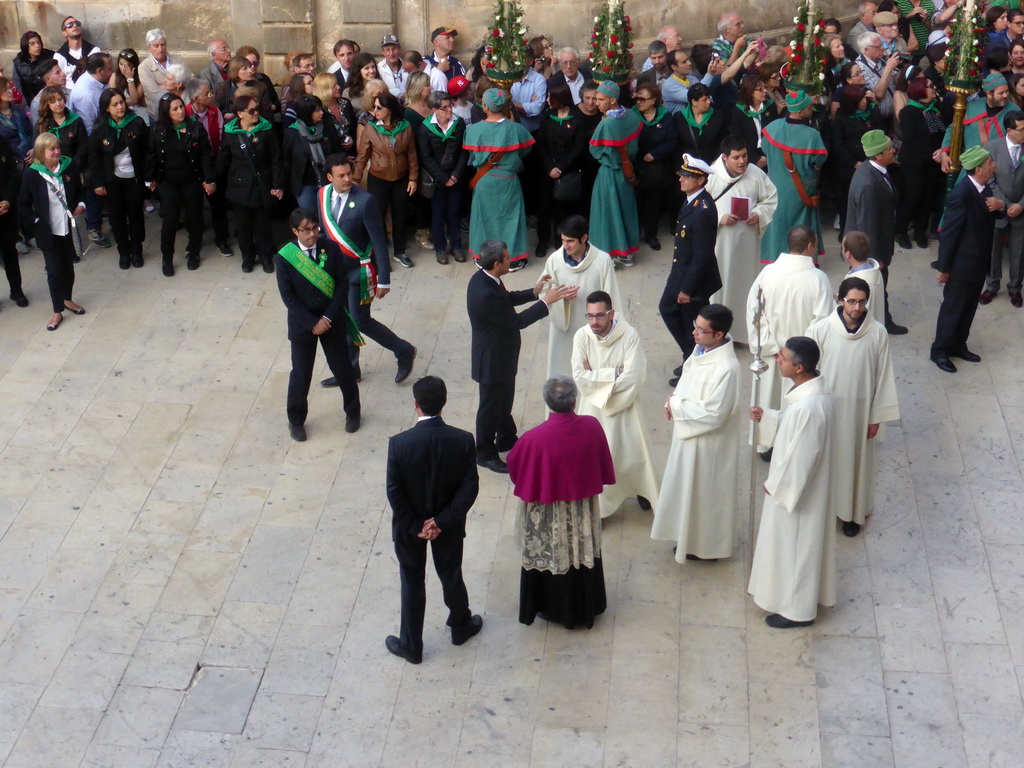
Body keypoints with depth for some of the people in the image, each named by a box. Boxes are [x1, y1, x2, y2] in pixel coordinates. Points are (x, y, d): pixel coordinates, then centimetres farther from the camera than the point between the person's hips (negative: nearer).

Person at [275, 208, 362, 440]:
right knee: (301, 373, 8)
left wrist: (328, 318, -15)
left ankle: (352, 411, 35)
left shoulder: (331, 249, -9)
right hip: (302, 323, -1)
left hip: (331, 319, 1)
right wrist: (312, 323, -16)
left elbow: (343, 284, -8)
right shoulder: (284, 256, -13)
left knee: (341, 367, 13)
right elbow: (287, 295, -12)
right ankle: (296, 421, 26)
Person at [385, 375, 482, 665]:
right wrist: (442, 520, -13)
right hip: (449, 526, 2)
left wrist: (414, 526, -9)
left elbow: (394, 492, -19)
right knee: (451, 575, 24)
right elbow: (470, 487, -16)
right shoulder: (463, 440, -19)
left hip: (409, 527, -2)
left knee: (412, 583, 16)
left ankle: (411, 646, 30)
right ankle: (461, 626, 47)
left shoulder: (399, 443, -24)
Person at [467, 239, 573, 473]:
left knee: (504, 398, 27)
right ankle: (485, 453, 29)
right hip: (492, 358, -9)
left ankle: (506, 438, 48)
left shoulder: (484, 277, -7)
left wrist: (534, 292, -2)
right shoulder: (486, 295, -36)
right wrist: (545, 302, -23)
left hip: (501, 353, 9)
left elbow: (507, 299, 10)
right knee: (491, 405, 10)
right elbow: (516, 321, -27)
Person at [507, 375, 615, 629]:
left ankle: (554, 609, 39)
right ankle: (587, 607, 43)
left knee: (551, 558, 20)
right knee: (584, 552, 24)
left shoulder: (533, 439, -31)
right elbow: (604, 466, -3)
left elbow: (514, 467, -12)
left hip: (547, 517, -3)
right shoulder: (592, 427, -20)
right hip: (583, 512, 3)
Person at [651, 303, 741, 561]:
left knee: (704, 491, 11)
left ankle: (705, 546, 31)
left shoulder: (726, 368, -32)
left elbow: (713, 414, -30)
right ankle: (690, 535, 45)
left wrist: (677, 405, -19)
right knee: (689, 486, 25)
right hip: (689, 433, 9)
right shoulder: (703, 349, -5)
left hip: (707, 443, -9)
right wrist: (674, 400, -5)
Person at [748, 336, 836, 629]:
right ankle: (804, 594, 45)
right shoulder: (813, 388, -6)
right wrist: (767, 417, -1)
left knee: (793, 546, 10)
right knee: (799, 544, 26)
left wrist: (775, 485, -14)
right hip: (804, 484, 9)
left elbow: (799, 457, -27)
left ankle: (796, 609, 28)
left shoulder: (807, 407, -35)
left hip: (794, 487, -9)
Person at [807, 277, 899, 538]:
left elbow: (884, 376, -5)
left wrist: (877, 416, -2)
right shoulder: (820, 329, -15)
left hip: (860, 409, 0)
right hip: (826, 407, 0)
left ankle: (853, 513, 34)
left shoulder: (877, 334, -14)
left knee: (856, 460, 16)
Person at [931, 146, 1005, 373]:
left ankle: (958, 345, 36)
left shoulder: (984, 188, -1)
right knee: (952, 307, 7)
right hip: (962, 264, -8)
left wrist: (1001, 206, -12)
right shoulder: (962, 193, -26)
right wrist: (944, 267, -17)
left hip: (979, 262, 8)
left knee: (969, 307, 20)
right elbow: (949, 231, -22)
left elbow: (995, 216, 13)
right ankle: (939, 350, 22)